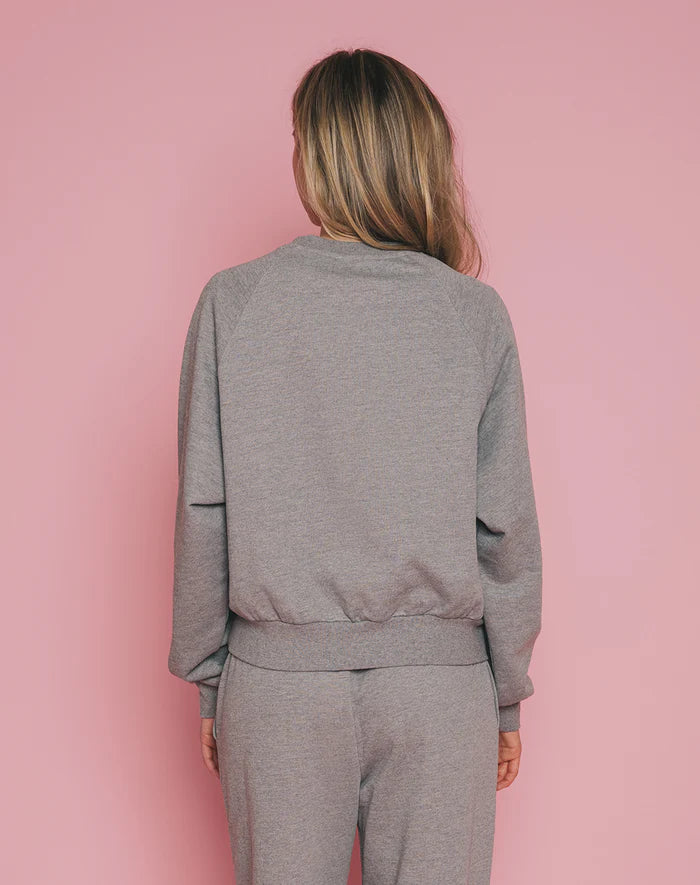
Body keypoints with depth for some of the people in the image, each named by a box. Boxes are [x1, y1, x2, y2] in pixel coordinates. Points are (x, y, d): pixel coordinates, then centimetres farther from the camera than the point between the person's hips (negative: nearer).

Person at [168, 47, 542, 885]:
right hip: (440, 682, 0)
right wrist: (507, 696, 9)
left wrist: (209, 683, 8)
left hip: (277, 681, 0)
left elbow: (202, 515, -4)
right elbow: (506, 526, -3)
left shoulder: (233, 301, -6)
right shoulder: (475, 313, -5)